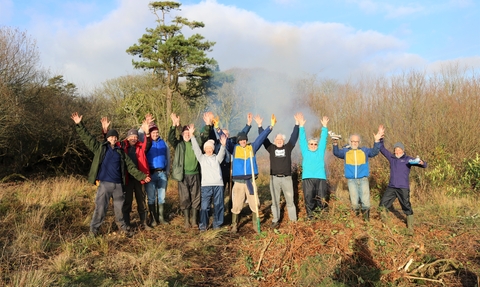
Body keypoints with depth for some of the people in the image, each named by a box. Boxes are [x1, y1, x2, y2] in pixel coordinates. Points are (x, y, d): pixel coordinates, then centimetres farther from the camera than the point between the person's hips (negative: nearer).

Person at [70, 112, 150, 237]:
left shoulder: (120, 152, 12)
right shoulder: (100, 148, 4)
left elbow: (130, 166, 13)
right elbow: (87, 137, -2)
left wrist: (142, 176, 10)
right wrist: (79, 124, -11)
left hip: (118, 184, 3)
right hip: (104, 184, -3)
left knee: (119, 207, 13)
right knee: (100, 208, 0)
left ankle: (122, 226, 28)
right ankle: (94, 228, 16)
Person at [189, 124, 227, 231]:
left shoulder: (217, 158, 14)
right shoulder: (201, 158, 12)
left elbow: (221, 154, -5)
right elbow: (196, 148, 1)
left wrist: (223, 145, -26)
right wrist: (191, 135, -10)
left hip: (218, 184, 1)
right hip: (206, 185, -1)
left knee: (218, 205, 5)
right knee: (204, 206, -4)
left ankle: (217, 224, 18)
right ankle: (203, 225, 6)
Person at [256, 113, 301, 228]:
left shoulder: (288, 147, 7)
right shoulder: (271, 148, 7)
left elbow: (294, 136, 2)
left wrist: (297, 123, -4)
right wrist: (259, 125, -3)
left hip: (287, 178, 0)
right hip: (274, 178, 0)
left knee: (290, 200, 6)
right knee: (275, 201, 6)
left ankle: (293, 220, 14)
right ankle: (275, 220, 13)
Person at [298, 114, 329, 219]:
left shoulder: (320, 152, 17)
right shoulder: (305, 152, 14)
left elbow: (323, 139, 12)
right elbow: (302, 139, 8)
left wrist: (324, 126, 7)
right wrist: (301, 126, 3)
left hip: (320, 178, 1)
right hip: (307, 178, -1)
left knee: (322, 198, 2)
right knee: (308, 198, -1)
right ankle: (309, 215, 12)